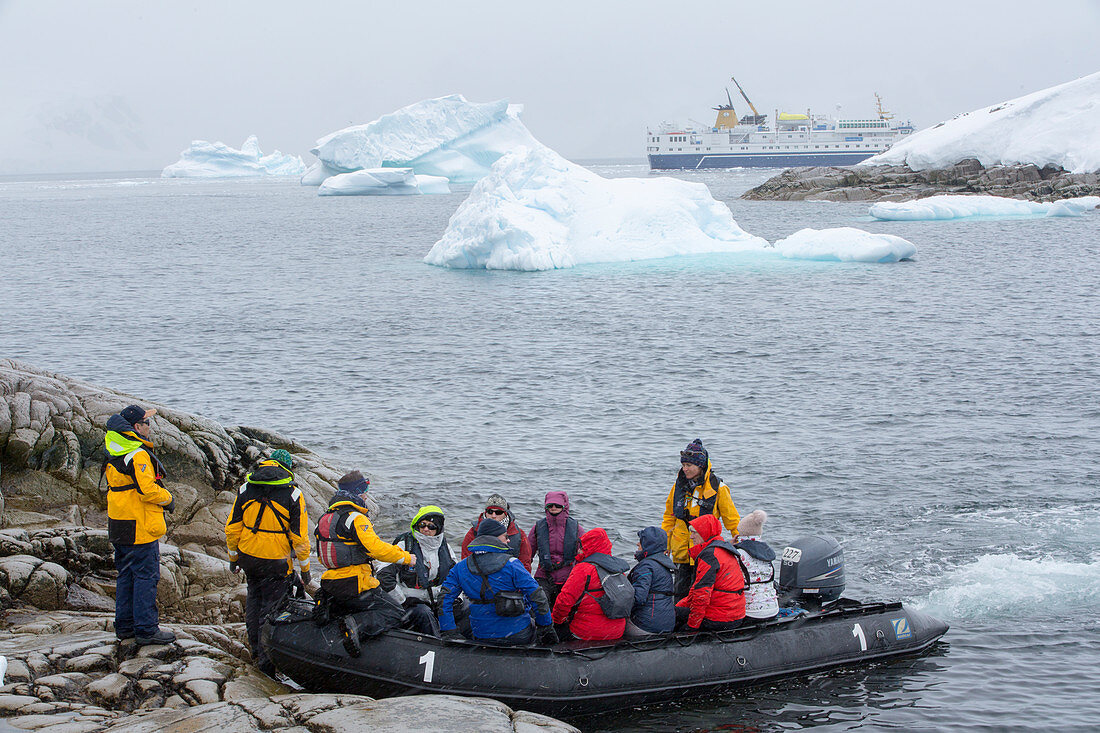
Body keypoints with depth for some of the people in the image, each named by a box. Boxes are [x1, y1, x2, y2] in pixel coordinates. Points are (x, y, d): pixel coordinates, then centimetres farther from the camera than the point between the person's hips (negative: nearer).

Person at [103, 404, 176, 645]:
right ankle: (146, 630, -2)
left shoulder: (115, 453, 11)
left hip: (119, 526, 9)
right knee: (146, 577, -4)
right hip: (140, 528, -9)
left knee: (127, 575, 17)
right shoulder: (138, 454, -19)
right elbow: (147, 490, -23)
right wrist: (168, 499, -5)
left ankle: (125, 625, 22)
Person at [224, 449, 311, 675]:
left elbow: (232, 528, 5)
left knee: (254, 599, 22)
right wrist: (305, 567, 2)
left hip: (248, 557, 4)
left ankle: (255, 647, 30)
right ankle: (266, 659, 2)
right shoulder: (293, 494, -8)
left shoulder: (245, 489, 2)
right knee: (272, 607, 2)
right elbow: (300, 536, -7)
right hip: (277, 562, -4)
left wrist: (233, 557, 17)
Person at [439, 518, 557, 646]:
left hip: (482, 637, 2)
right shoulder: (510, 564, -12)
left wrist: (449, 633, 3)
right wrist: (545, 628, 1)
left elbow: (445, 599, -2)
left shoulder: (461, 567, 0)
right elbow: (537, 596, -11)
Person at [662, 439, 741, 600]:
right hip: (681, 549, 4)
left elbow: (732, 520, 3)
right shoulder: (678, 486, 7)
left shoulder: (717, 488, -5)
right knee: (681, 592, 9)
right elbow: (669, 518, 18)